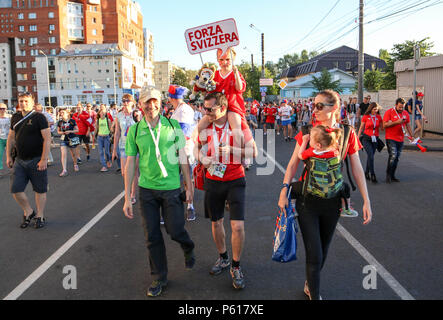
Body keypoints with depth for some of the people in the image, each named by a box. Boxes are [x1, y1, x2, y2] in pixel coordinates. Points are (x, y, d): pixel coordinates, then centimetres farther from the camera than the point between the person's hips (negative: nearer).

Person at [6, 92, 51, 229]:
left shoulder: (39, 117, -9)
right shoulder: (15, 118, 9)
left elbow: (47, 139, -14)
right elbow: (11, 138, 18)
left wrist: (44, 159, -18)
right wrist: (8, 156, 12)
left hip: (37, 160, -5)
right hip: (20, 160, 5)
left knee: (40, 190, 5)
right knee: (15, 190, 2)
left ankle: (40, 216, 20)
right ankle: (28, 212, 24)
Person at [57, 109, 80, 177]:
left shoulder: (72, 121, -6)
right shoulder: (60, 122, 2)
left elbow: (77, 130, -3)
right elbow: (58, 131, 12)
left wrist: (70, 131, -19)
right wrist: (61, 132, -11)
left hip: (72, 139, -1)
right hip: (63, 140, 1)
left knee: (73, 154, 14)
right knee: (63, 154, -12)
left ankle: (75, 164, 43)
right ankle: (64, 170, -14)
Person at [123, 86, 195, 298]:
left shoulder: (173, 126, -2)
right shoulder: (135, 130, 0)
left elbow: (183, 157, 3)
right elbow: (130, 164, 2)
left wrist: (189, 186, 2)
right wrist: (127, 198, 0)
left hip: (172, 188, -1)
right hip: (146, 190, 2)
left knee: (175, 230, 4)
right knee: (152, 236, 7)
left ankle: (189, 250, 40)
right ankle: (159, 278, 26)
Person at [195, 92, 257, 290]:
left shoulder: (239, 125, -9)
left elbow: (253, 152, -8)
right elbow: (198, 149, 13)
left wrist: (231, 150, -22)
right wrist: (202, 158, -10)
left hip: (235, 181, -3)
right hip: (213, 182, 3)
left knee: (238, 226, -8)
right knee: (216, 223, 13)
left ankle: (236, 266, 12)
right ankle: (223, 258, 36)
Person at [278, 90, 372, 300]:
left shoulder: (348, 134, -3)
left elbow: (357, 169, 0)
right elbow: (293, 164, -1)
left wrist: (366, 201, -2)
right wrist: (284, 191, -8)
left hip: (332, 201, 2)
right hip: (307, 199, -1)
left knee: (323, 251, 17)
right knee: (314, 254, -3)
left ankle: (310, 285, 41)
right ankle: (314, 296, 14)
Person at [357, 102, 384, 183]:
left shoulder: (379, 117, 6)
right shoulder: (365, 117, -1)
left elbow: (382, 128, 9)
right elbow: (361, 128, 5)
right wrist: (358, 138, 5)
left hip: (375, 139, 3)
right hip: (366, 138, -3)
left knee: (370, 156, 8)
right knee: (371, 156, -14)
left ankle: (366, 172, 24)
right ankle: (372, 175, -11)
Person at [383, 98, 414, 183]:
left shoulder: (405, 113, 10)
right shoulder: (389, 112, -7)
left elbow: (408, 125, 21)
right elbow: (384, 125, -13)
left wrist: (411, 135, 16)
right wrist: (396, 122, -19)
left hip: (400, 139, 6)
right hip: (391, 138, -6)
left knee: (397, 158, 9)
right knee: (393, 155, -19)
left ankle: (392, 176, 18)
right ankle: (388, 174, -5)